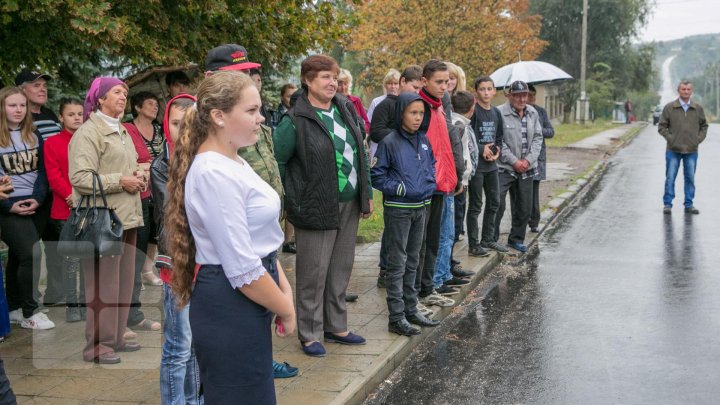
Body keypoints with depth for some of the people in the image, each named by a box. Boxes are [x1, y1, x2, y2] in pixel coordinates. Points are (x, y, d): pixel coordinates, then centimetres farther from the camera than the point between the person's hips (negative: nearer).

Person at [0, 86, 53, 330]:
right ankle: (29, 313, -1)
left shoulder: (34, 137, 11)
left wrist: (38, 198, -7)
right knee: (29, 255, -13)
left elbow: (42, 170, 8)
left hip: (34, 206, 4)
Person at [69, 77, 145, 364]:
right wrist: (120, 181, -17)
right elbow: (80, 178, -19)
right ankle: (97, 345, 3)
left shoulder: (122, 132, 19)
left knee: (124, 281, 12)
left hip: (127, 217, 9)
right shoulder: (88, 132, -10)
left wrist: (138, 177, 6)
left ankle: (116, 337, 23)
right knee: (103, 284, -5)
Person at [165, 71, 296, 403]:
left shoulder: (234, 163, 10)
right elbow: (242, 269, -23)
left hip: (246, 302, 10)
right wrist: (286, 311, -11)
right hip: (229, 307, -10)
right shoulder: (214, 174, -22)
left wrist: (284, 287, 9)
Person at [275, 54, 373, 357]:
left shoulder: (344, 110, 7)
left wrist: (366, 194, 14)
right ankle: (310, 334, 15)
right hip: (317, 208, -7)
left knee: (341, 270, 15)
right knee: (313, 273, 2)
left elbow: (360, 154, 15)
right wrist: (294, 200, -9)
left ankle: (336, 327, 29)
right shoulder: (295, 121, -13)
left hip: (349, 206, 7)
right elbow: (276, 161, -10)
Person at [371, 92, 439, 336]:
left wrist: (429, 185, 0)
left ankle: (411, 310, 25)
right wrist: (400, 189, -17)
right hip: (398, 209, -6)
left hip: (420, 207, 6)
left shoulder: (424, 140, 6)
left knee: (413, 261, 15)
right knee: (397, 263, -1)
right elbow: (376, 176, -11)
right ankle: (396, 317, 4)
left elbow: (432, 167, 17)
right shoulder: (390, 142, -12)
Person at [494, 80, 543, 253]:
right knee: (497, 205, -10)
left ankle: (516, 239, 26)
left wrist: (529, 160, -4)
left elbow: (538, 137, 9)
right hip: (504, 168, -6)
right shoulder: (500, 113, -12)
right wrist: (514, 161, -13)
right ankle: (492, 239, 4)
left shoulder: (533, 113, 9)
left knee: (524, 207, 11)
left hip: (526, 168, 6)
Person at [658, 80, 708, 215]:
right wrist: (670, 138, -7)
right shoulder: (669, 107, -2)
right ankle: (667, 204, 8)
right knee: (670, 178, 1)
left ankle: (689, 205, 16)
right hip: (673, 150, -2)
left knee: (690, 178, 7)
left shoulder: (698, 108, 5)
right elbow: (661, 126, 2)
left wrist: (699, 139, 2)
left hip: (692, 150, 2)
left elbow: (704, 125, 15)